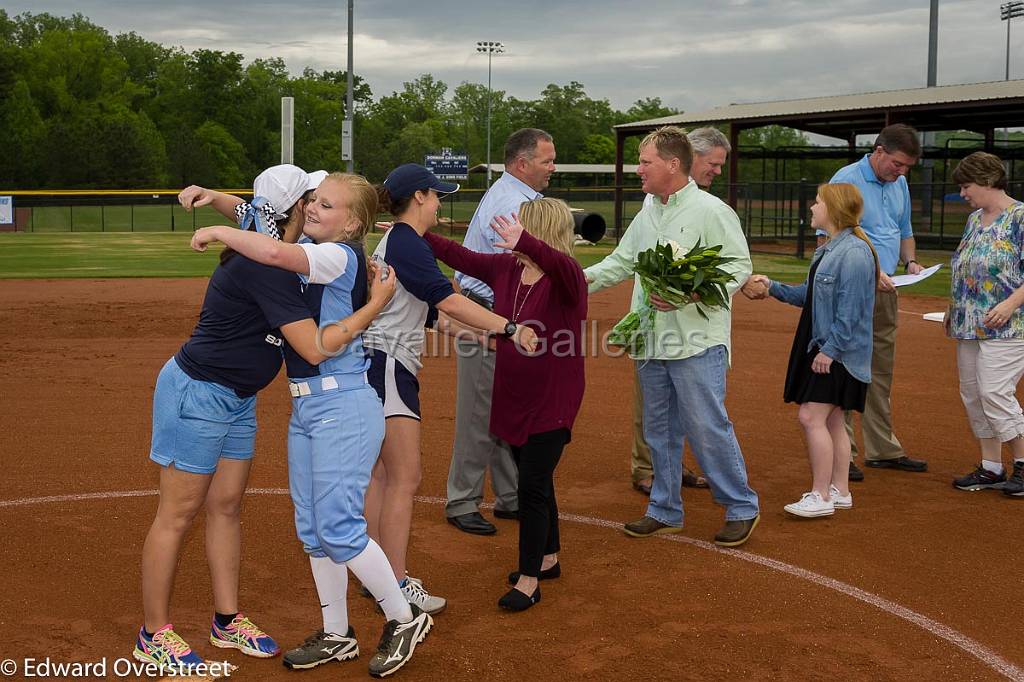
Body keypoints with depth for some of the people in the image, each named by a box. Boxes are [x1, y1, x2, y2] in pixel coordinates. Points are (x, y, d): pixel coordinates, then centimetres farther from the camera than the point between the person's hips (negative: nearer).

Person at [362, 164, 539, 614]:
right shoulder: (407, 243, -14)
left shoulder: (395, 241, 18)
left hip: (382, 367, 11)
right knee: (404, 479, -9)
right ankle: (395, 587, -6)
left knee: (382, 474, 13)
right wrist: (511, 328, -28)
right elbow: (450, 303, -24)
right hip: (387, 365, -11)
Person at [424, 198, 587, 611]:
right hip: (513, 398, 7)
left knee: (532, 485, -5)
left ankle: (529, 580, 7)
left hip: (552, 403, -7)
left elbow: (563, 266, -43)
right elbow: (459, 256, 9)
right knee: (535, 480, 19)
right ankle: (547, 559, 36)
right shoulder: (506, 268, 0)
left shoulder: (566, 277, -19)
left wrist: (526, 243, -59)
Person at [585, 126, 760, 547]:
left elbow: (739, 266, -11)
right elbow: (622, 261, 23)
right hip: (651, 340, 8)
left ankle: (741, 508, 9)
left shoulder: (711, 211, -8)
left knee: (707, 428, -6)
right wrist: (582, 279, 9)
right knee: (659, 430, 13)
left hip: (697, 341, -8)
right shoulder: (647, 215, 15)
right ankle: (665, 512, 25)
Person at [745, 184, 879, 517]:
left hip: (838, 354, -10)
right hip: (820, 347, 10)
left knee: (812, 416, -10)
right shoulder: (826, 250, 13)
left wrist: (830, 350, -21)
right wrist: (772, 287, 12)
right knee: (831, 419, 14)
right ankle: (840, 491, 22)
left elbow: (850, 311, -21)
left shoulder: (854, 252, -18)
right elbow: (808, 295, 19)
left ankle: (820, 496, -3)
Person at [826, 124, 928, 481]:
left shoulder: (899, 185, 13)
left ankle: (882, 448, 23)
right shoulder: (846, 180, -11)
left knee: (881, 371, 14)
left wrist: (910, 262, 5)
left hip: (885, 289, 8)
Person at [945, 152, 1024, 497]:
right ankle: (991, 467, 16)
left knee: (994, 393, -14)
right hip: (969, 325, 9)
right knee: (972, 394, 7)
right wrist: (953, 309, 18)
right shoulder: (974, 220, 16)